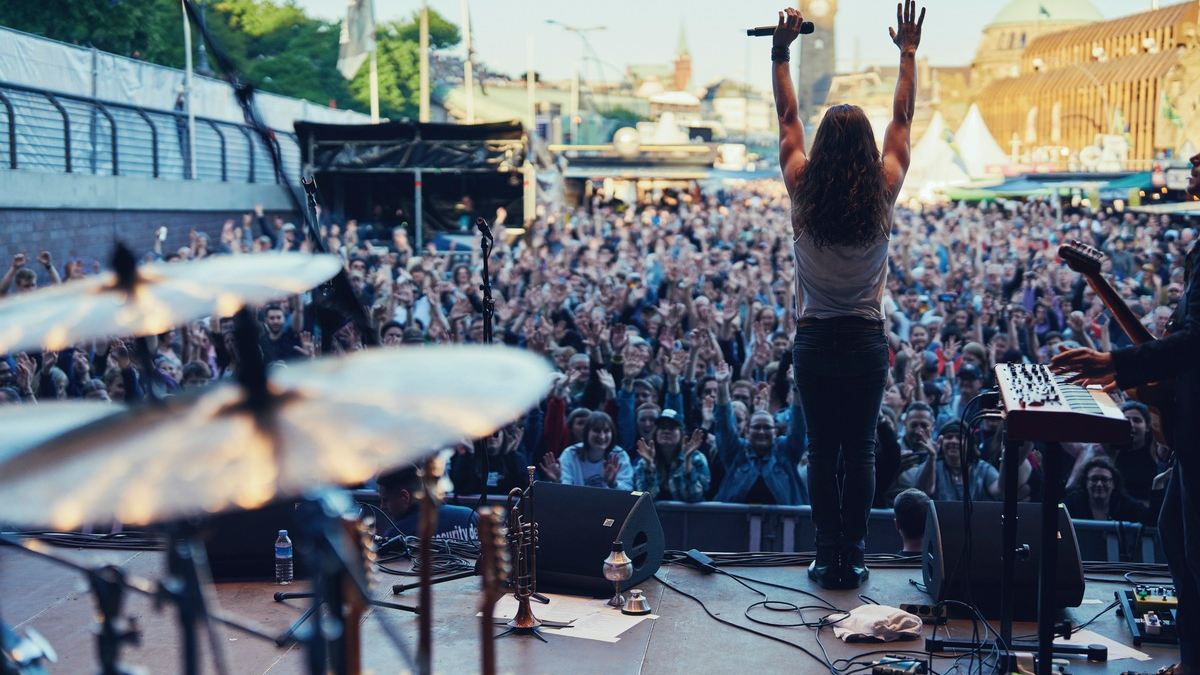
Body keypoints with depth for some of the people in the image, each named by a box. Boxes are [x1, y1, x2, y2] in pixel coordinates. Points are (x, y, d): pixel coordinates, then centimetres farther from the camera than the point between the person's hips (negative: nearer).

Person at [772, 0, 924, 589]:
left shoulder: (803, 193, -7)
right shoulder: (883, 194, -6)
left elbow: (786, 119, 6)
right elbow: (903, 120, 7)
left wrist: (780, 53, 13)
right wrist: (908, 54, 17)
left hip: (814, 341, 0)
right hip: (867, 341, 0)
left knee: (821, 451, 7)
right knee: (860, 451, 7)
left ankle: (828, 557, 9)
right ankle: (854, 557, 10)